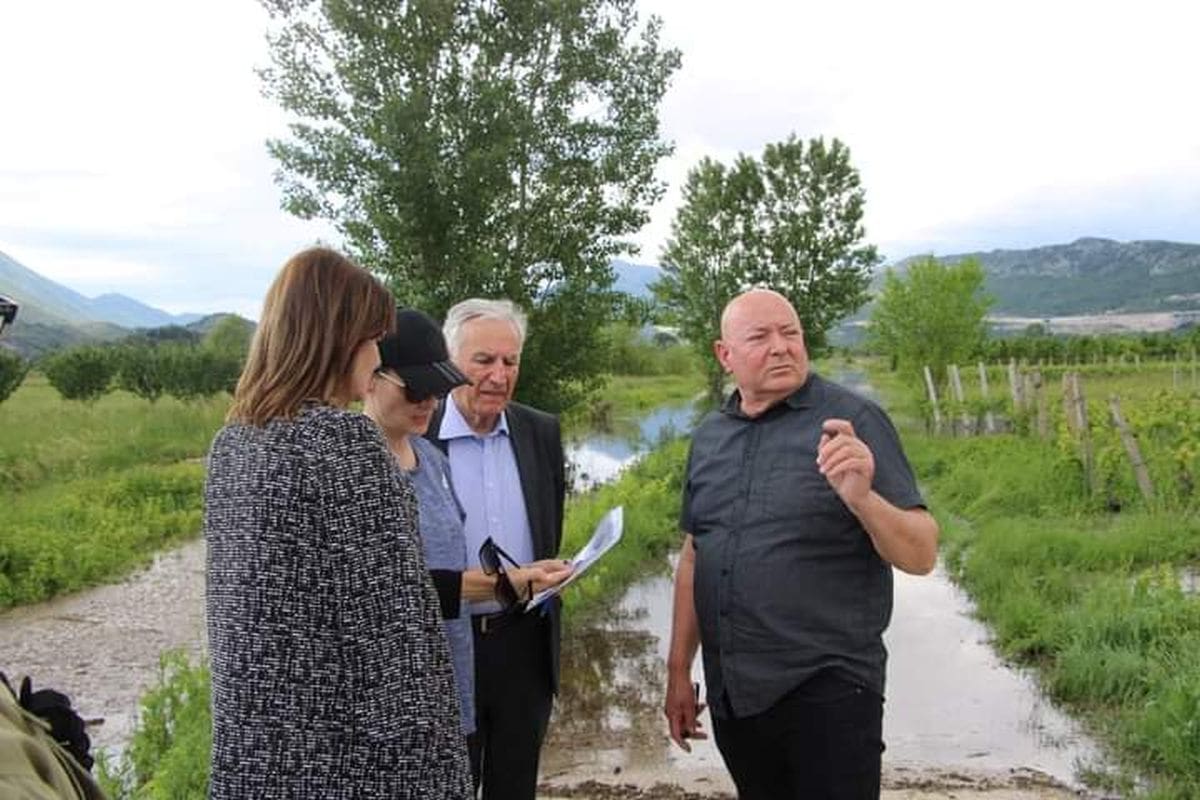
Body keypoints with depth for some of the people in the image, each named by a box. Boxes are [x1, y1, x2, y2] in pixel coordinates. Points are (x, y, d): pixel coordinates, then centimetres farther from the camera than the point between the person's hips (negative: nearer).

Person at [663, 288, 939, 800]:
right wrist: (678, 670, 13)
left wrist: (862, 498, -30)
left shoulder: (852, 421, -8)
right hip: (731, 696, 5)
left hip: (828, 694, -5)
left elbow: (921, 556, -12)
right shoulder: (709, 437, 8)